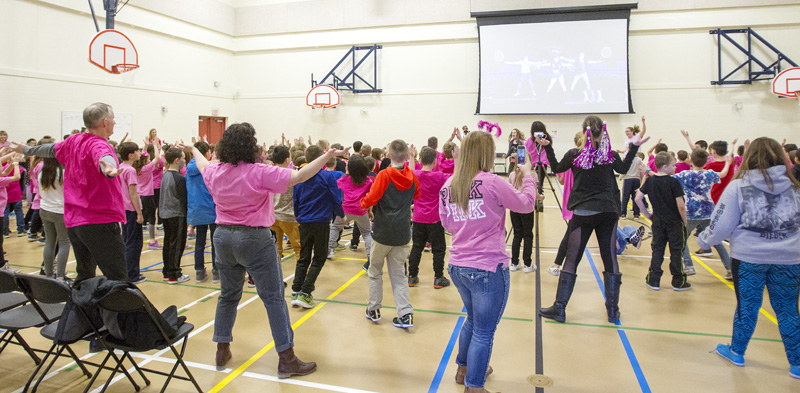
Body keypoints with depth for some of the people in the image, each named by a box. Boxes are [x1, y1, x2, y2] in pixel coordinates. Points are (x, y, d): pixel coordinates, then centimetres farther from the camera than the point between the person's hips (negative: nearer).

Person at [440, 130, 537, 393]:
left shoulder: (448, 186, 2)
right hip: (488, 269, -7)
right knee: (484, 332, 7)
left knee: (473, 320, 27)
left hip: (457, 267, 7)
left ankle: (463, 369, 44)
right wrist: (527, 175, 11)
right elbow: (527, 204, -3)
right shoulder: (492, 183, -15)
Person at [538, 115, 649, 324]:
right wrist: (634, 147, 24)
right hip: (608, 211, 2)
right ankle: (613, 310, 17)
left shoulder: (574, 154, -6)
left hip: (583, 212, -2)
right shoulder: (611, 155, 0)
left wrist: (547, 147, 14)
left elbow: (557, 168, 13)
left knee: (571, 259, 3)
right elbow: (623, 168, 22)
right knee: (610, 259, 10)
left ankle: (559, 308, 7)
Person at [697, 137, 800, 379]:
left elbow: (722, 225, -6)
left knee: (747, 307, 11)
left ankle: (737, 352, 28)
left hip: (748, 258, -2)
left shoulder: (739, 186, -7)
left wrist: (704, 240, 11)